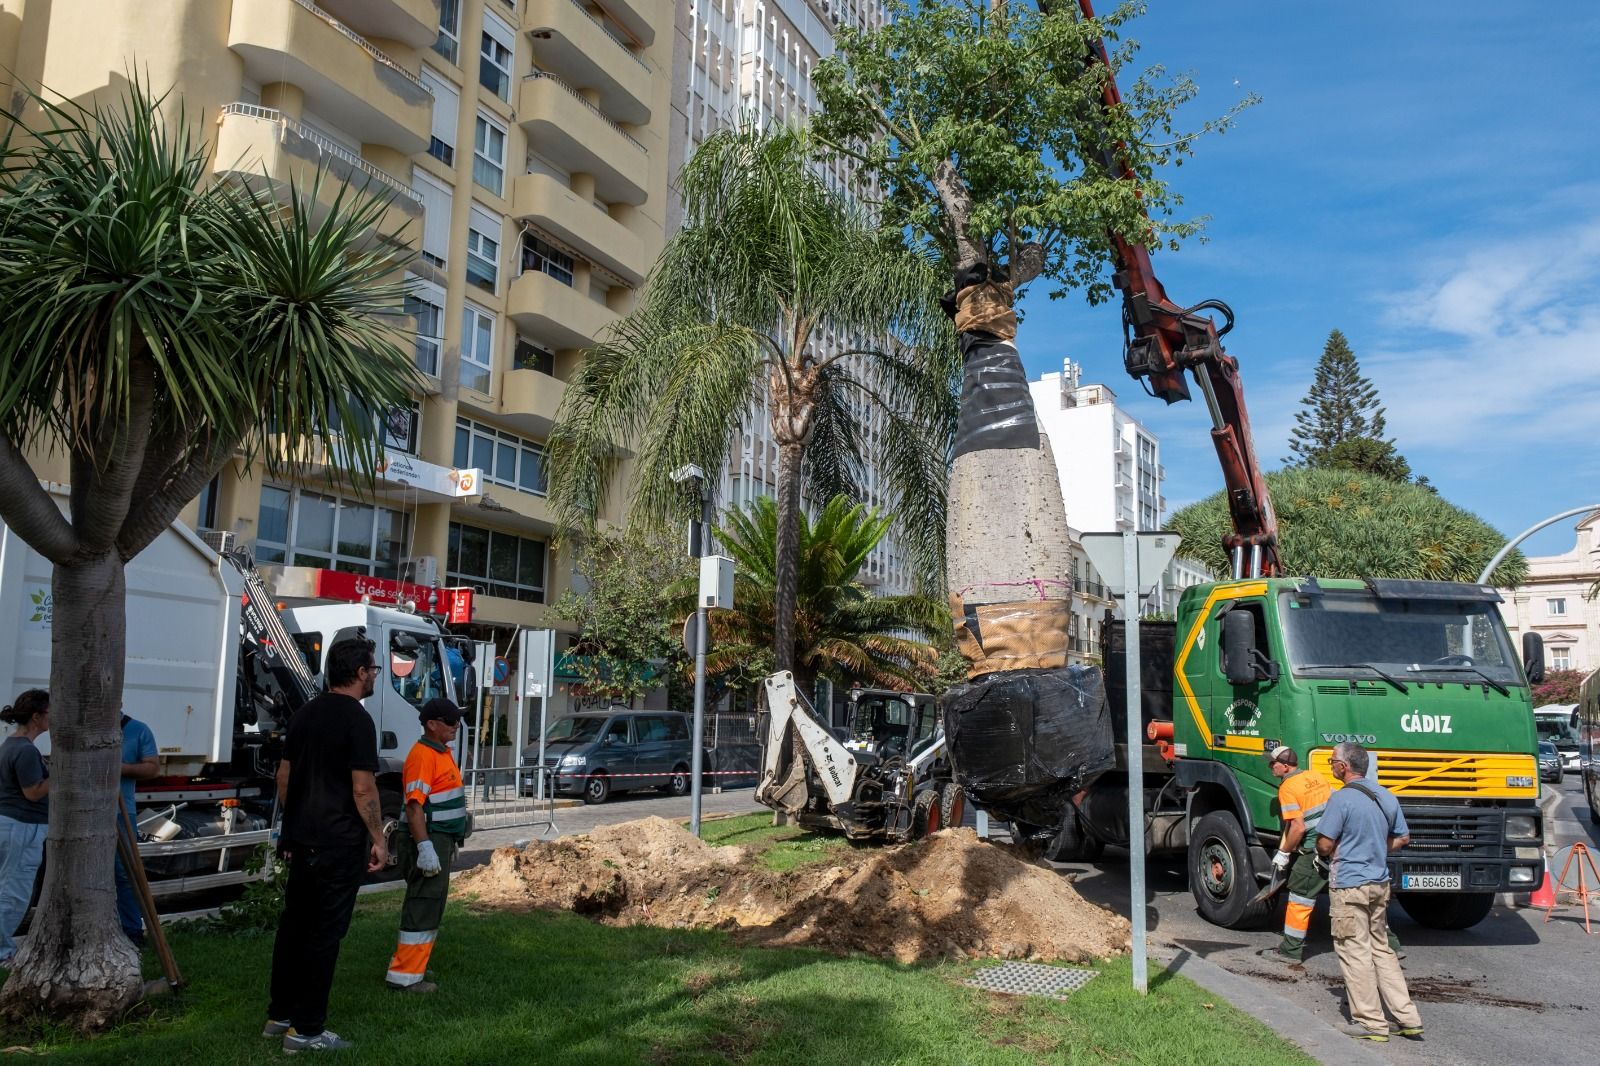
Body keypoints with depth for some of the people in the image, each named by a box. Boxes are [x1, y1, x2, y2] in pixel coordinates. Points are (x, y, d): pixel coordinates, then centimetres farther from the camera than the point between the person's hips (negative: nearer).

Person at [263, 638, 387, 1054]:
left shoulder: (305, 714, 9)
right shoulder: (357, 720, -16)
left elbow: (284, 776, 14)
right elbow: (363, 789, -18)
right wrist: (378, 839, -10)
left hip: (301, 839, 8)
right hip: (340, 844, -8)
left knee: (293, 924, 16)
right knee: (324, 933, -1)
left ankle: (280, 1015, 26)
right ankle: (306, 1029, 5)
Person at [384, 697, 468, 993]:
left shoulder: (442, 753, 15)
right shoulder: (422, 755, -17)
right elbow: (414, 805, -23)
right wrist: (425, 847, -27)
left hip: (441, 840, 10)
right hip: (428, 840, -10)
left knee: (429, 906, 16)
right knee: (423, 907, -6)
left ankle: (412, 966, 26)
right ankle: (405, 976, -1)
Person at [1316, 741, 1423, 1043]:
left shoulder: (1342, 798, -17)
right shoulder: (1387, 796, 7)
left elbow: (1325, 844, -16)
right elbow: (1403, 838, 16)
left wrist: (1329, 853, 5)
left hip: (1349, 885, -8)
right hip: (1379, 883, 8)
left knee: (1355, 952, 2)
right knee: (1382, 950, 17)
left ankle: (1371, 1023, 6)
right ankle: (1407, 1018, 17)